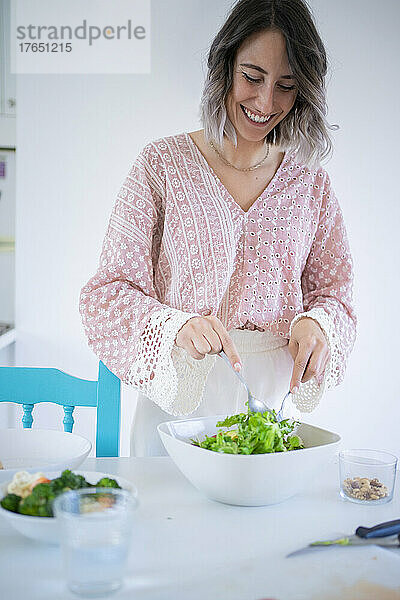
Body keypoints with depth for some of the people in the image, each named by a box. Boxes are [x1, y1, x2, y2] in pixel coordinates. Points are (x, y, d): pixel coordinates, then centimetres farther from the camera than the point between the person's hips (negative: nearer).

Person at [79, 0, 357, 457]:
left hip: (274, 402, 2)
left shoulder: (311, 182, 3)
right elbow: (107, 291, -7)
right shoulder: (164, 162, -5)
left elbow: (333, 292, 9)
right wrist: (176, 324, -26)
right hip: (175, 404, -2)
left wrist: (316, 324, -15)